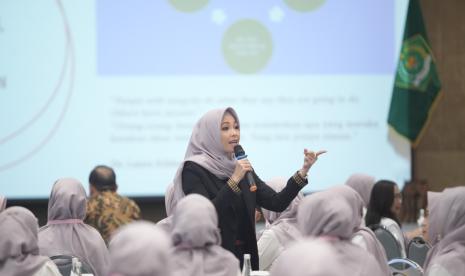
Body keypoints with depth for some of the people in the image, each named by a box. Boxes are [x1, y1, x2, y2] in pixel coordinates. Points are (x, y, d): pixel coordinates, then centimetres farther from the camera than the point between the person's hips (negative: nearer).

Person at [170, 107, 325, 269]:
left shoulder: (241, 167, 10)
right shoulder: (193, 170, -8)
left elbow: (277, 204, 4)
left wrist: (303, 171, -6)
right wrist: (234, 180, -21)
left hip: (245, 257, 6)